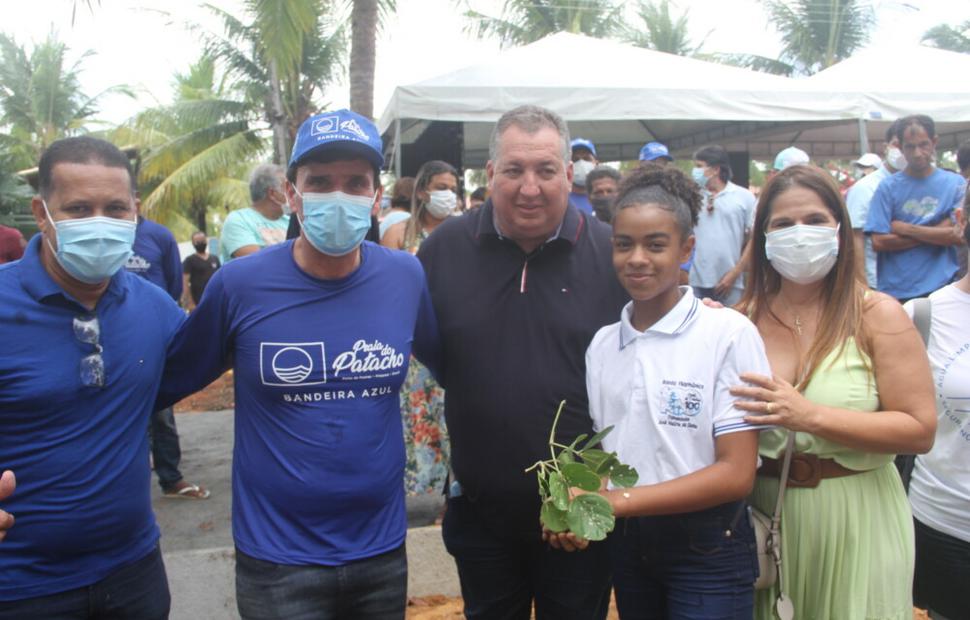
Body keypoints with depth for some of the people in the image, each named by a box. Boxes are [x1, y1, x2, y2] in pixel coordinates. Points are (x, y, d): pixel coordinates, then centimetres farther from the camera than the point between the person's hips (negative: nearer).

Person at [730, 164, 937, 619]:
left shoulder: (877, 315, -8)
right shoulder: (745, 319, -1)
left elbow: (920, 430, -13)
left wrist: (811, 415, -24)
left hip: (856, 519, -2)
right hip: (766, 515, 2)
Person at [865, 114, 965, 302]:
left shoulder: (956, 184, 4)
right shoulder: (888, 187, 0)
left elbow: (959, 236, -6)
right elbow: (879, 242, -9)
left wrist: (906, 229, -9)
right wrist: (937, 233, -8)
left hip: (942, 288, 1)